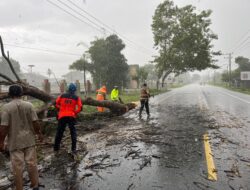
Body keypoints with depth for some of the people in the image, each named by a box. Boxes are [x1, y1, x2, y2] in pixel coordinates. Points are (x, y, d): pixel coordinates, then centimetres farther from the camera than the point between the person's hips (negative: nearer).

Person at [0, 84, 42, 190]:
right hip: (29, 139, 2)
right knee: (32, 163, 13)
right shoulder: (29, 105, -5)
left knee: (17, 166, 8)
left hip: (15, 142, -2)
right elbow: (35, 122, -5)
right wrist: (39, 133, 10)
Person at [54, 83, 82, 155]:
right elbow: (80, 108, -5)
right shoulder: (76, 98, 2)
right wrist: (75, 113, 8)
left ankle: (56, 149, 24)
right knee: (73, 132, 8)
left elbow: (56, 104, 9)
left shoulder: (62, 96, 6)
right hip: (71, 116, -1)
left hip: (62, 116, 2)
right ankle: (73, 149, 5)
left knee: (59, 132, 14)